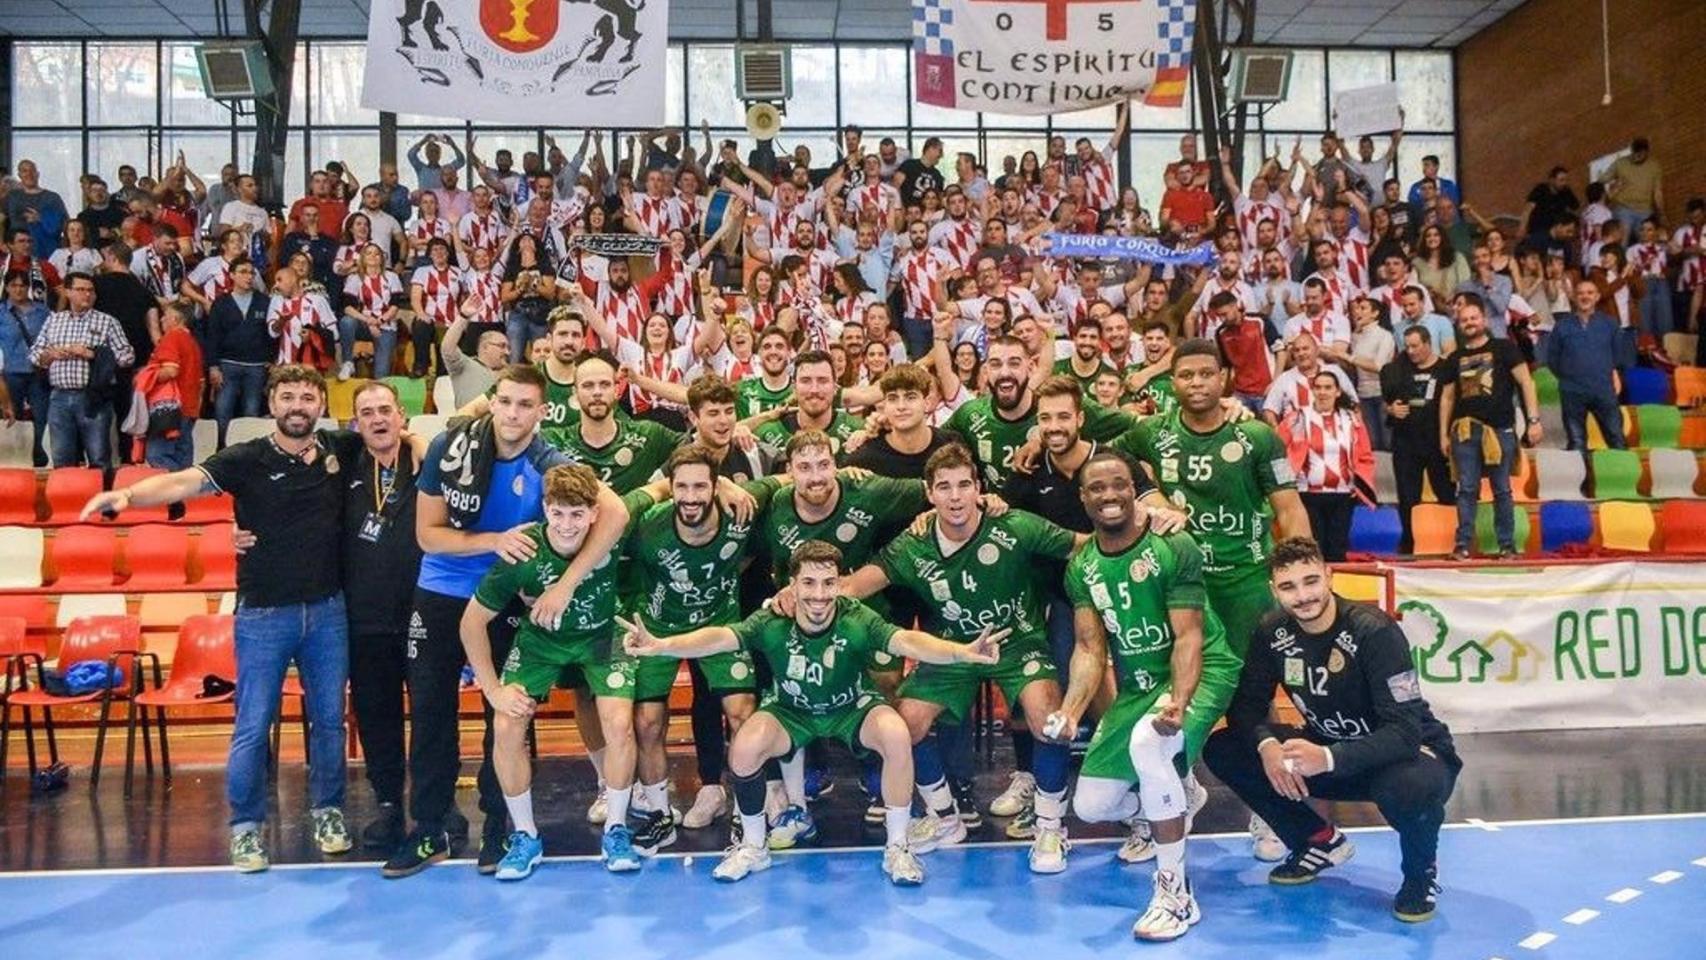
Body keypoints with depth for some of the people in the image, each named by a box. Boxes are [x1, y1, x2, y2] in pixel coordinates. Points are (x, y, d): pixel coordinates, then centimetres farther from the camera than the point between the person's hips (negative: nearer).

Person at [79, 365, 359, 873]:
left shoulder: (340, 450, 2)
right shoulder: (248, 459, -7)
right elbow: (183, 481, -22)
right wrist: (128, 494, -38)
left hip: (328, 611, 3)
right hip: (264, 614, -2)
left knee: (329, 718, 13)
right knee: (253, 726, 4)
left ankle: (328, 811, 28)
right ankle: (246, 826, 18)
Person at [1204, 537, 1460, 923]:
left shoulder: (1374, 630, -25)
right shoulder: (1273, 632, -10)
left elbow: (1405, 732, -30)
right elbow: (1247, 703, -5)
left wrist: (1329, 759, -45)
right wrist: (1266, 745, -29)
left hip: (1410, 752, -5)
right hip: (1329, 748, 5)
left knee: (1410, 789, -42)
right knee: (1222, 751, -13)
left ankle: (1421, 871, -4)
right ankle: (1320, 843, 9)